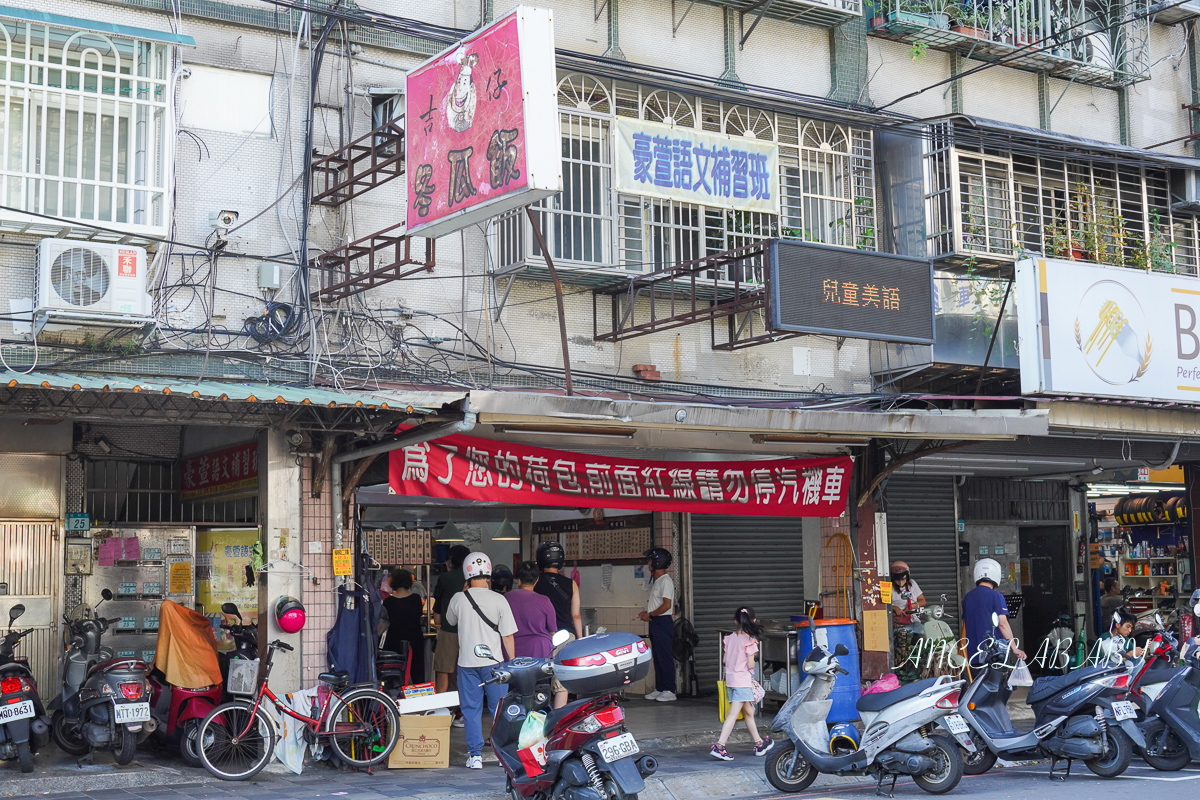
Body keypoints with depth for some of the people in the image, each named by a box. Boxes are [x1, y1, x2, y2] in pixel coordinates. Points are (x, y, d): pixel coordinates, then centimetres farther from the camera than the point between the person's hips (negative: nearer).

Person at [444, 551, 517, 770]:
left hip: (467, 662, 1)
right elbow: (507, 636, -3)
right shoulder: (498, 600, -7)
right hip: (494, 662, -1)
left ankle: (475, 755, 7)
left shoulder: (458, 599, -4)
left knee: (471, 711, 8)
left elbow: (450, 620, 19)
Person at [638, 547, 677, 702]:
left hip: (663, 621, -10)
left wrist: (650, 615, -13)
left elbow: (666, 605, -21)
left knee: (665, 657, -9)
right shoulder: (656, 581, 17)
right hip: (656, 623, 10)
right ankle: (659, 689, 18)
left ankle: (669, 691, -7)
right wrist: (647, 613, 9)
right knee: (658, 658, 13)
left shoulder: (665, 581, -14)